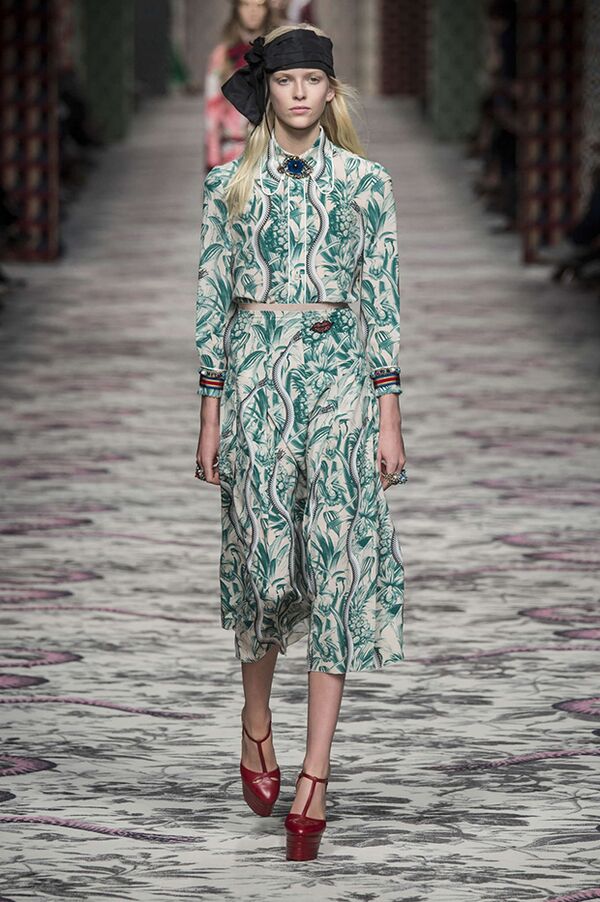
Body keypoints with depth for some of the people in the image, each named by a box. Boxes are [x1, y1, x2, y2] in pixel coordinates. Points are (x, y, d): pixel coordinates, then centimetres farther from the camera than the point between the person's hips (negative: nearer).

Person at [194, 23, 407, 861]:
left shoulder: (365, 180, 5)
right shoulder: (231, 184, 5)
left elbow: (382, 297, 4)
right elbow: (213, 298, 6)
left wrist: (390, 412, -1)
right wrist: (210, 414, 3)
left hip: (339, 372, 0)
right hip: (255, 374, 0)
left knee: (337, 560, -6)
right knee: (263, 553, 1)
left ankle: (314, 777, -6)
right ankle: (257, 723, 29)